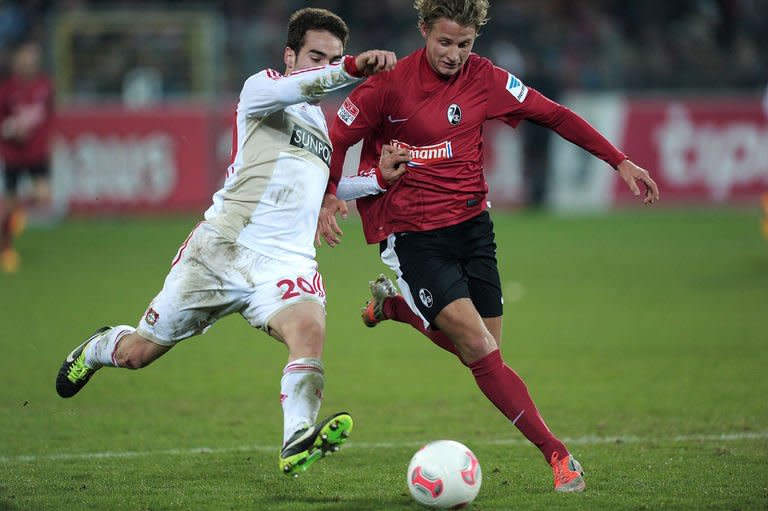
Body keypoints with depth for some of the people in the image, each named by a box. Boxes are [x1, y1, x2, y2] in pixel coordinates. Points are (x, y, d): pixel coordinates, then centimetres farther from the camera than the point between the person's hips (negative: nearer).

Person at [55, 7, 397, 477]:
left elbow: (334, 186, 37)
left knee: (310, 331, -31)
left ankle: (297, 445, -46)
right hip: (223, 246, -4)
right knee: (138, 353, 8)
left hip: (287, 263, 4)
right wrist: (355, 68, -41)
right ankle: (97, 349, 44)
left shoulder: (328, 126, 21)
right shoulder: (261, 89, 0)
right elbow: (297, 87, -24)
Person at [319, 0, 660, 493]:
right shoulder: (390, 83, -12)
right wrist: (328, 197, -15)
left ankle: (395, 304, 32)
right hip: (413, 236, -5)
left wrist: (620, 161, 1)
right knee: (481, 348, -16)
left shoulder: (484, 79, -1)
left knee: (483, 354, 6)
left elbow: (553, 115, 5)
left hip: (472, 224, 5)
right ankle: (556, 453, -12)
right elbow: (337, 139, -2)